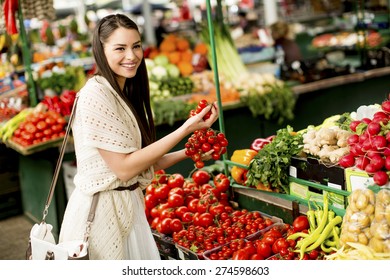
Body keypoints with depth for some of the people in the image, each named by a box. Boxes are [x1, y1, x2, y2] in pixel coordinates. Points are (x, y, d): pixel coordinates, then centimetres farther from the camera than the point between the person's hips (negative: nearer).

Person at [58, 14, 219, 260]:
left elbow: (141, 161, 9)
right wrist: (185, 129, -19)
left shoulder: (126, 94, 10)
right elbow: (124, 167, -20)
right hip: (101, 210, -8)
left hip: (128, 207, 8)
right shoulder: (96, 94, -17)